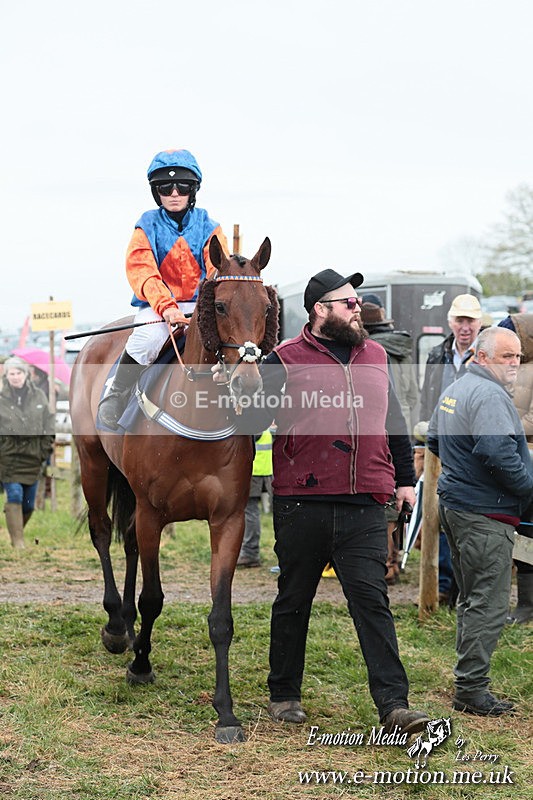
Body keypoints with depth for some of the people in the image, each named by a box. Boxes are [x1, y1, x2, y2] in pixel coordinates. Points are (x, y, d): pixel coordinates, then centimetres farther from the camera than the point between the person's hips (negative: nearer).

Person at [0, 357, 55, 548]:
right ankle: (17, 540, -10)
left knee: (29, 502, 8)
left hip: (32, 455, 3)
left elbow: (49, 424, 12)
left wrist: (46, 448, 6)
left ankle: (17, 532, 30)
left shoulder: (39, 396, 5)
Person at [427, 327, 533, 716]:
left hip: (454, 504, 11)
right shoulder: (489, 396, -18)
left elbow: (434, 440, 26)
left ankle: (468, 684, 23)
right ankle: (471, 690, -3)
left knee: (471, 598, 17)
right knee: (490, 603, -6)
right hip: (485, 512, -11)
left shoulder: (454, 390, 15)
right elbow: (499, 453, -27)